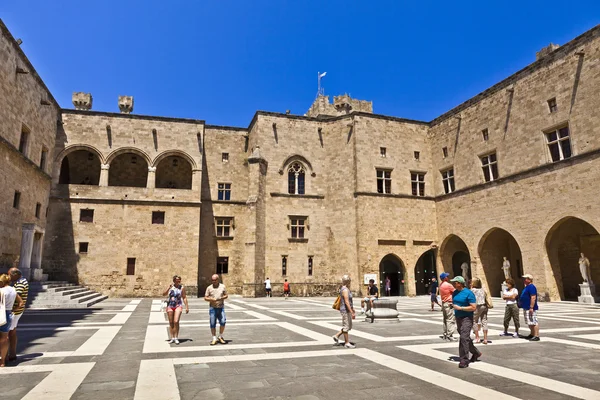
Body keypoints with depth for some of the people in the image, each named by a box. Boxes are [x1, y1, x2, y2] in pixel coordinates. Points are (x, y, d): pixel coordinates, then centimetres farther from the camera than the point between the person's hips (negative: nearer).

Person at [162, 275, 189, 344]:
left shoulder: (182, 287, -2)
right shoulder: (170, 286, 1)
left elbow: (184, 297, 4)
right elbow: (164, 294, -5)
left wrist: (187, 307, 1)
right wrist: (169, 288, -20)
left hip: (178, 306, -2)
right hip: (170, 306, 2)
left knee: (176, 322, -14)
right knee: (171, 322, 7)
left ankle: (176, 338, -4)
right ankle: (172, 338, 18)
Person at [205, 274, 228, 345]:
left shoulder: (222, 286, 5)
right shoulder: (209, 288, 3)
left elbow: (226, 295, 8)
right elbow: (205, 298, 3)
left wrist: (221, 298, -12)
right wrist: (211, 299, -16)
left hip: (221, 308, 0)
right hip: (213, 308, 0)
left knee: (223, 322, -11)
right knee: (213, 324, 1)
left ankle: (220, 337, 10)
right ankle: (214, 339, 15)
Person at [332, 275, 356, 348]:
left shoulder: (347, 289, 12)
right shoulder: (345, 290, -20)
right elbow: (346, 302, -25)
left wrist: (353, 309, 26)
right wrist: (352, 313, -25)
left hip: (348, 310, 10)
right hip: (345, 310, -10)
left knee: (349, 326, 16)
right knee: (346, 326, 0)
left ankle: (337, 336, 23)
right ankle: (347, 343, 10)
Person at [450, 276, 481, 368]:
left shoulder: (468, 293, -14)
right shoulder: (455, 293, 8)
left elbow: (474, 307, -18)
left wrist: (460, 308, -21)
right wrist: (452, 305, 2)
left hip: (467, 318, -8)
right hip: (458, 318, 8)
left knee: (464, 338, -13)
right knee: (466, 338, 18)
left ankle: (464, 360, -7)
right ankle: (475, 353, 38)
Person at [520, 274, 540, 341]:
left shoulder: (531, 287, -17)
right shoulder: (527, 287, 16)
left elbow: (533, 298, -23)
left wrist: (531, 307, -25)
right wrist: (521, 303, 24)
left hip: (530, 308, -11)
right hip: (526, 308, 11)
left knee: (534, 322, -8)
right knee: (530, 323, 18)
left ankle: (536, 336, -5)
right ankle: (532, 334, 27)